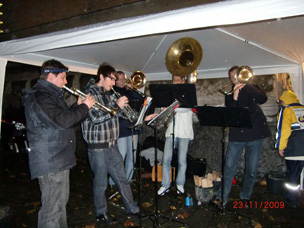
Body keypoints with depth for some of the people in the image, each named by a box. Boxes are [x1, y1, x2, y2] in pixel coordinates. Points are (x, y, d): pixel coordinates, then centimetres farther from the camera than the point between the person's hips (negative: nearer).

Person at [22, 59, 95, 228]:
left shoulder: (51, 95, 17)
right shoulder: (40, 96, -18)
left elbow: (64, 117, 20)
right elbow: (63, 120, -29)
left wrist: (78, 106, 6)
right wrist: (84, 107, -16)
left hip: (59, 159, 11)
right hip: (50, 162, -11)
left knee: (60, 202, 23)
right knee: (52, 208, -1)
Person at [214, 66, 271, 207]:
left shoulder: (251, 88, 9)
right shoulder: (229, 93, 10)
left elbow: (263, 99, -12)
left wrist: (246, 85, -19)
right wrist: (235, 96, -18)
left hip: (255, 133, 0)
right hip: (237, 135, 0)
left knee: (251, 169, 7)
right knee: (229, 167, -4)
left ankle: (245, 197, 25)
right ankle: (222, 197, 6)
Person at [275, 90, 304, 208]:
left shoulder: (287, 110, -1)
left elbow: (284, 129, -9)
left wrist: (281, 146, -4)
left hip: (294, 148, -5)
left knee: (292, 175, 5)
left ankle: (292, 199, 12)